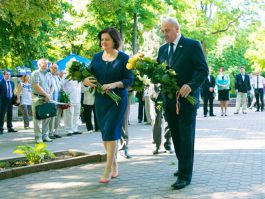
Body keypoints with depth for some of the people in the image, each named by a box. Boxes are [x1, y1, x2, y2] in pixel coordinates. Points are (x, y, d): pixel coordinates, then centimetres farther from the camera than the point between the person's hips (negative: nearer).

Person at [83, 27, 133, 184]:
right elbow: (90, 75, 8)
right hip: (100, 100, 5)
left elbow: (129, 80, -10)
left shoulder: (123, 58, -5)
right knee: (106, 133, 8)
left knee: (111, 132, -11)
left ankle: (108, 171, -9)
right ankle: (115, 167, 22)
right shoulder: (97, 57, 7)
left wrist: (113, 85, -26)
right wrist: (85, 81, -15)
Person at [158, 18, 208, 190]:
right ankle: (183, 167, 25)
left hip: (186, 98, -6)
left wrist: (191, 85, -25)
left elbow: (203, 70, -10)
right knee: (176, 136, 11)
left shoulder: (192, 45, -5)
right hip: (169, 100, 6)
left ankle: (185, 176, -2)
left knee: (186, 137, -4)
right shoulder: (163, 49, 14)